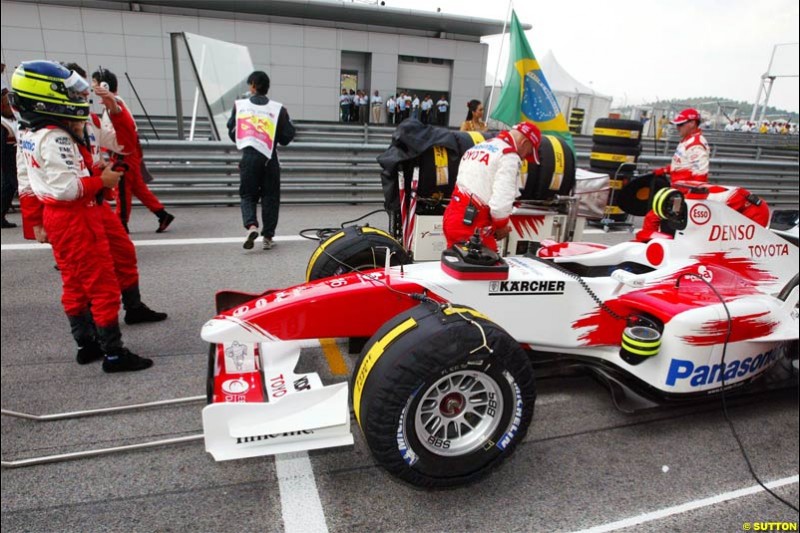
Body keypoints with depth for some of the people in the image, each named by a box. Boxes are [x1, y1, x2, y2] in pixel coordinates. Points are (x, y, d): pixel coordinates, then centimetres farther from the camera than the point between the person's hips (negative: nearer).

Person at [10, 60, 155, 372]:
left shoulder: (29, 136, 11)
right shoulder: (56, 138, -20)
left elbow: (56, 177, 11)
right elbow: (66, 188, -26)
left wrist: (93, 171, 4)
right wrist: (101, 181, -16)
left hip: (55, 217, 10)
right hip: (76, 218, -10)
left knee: (74, 285, 17)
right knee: (103, 286, -4)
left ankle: (86, 344, 28)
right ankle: (114, 354, 2)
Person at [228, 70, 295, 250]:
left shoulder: (239, 105, 1)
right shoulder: (278, 108, -3)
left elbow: (232, 133, 9)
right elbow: (287, 136, 1)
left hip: (248, 156, 0)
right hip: (269, 157, 0)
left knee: (247, 195, 11)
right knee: (270, 197, 11)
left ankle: (251, 225, -16)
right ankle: (268, 236, 11)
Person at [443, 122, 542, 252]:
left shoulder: (477, 148, 19)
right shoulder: (509, 156, -8)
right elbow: (501, 202, -17)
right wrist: (501, 226, 2)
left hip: (453, 218, 9)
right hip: (473, 227, -9)